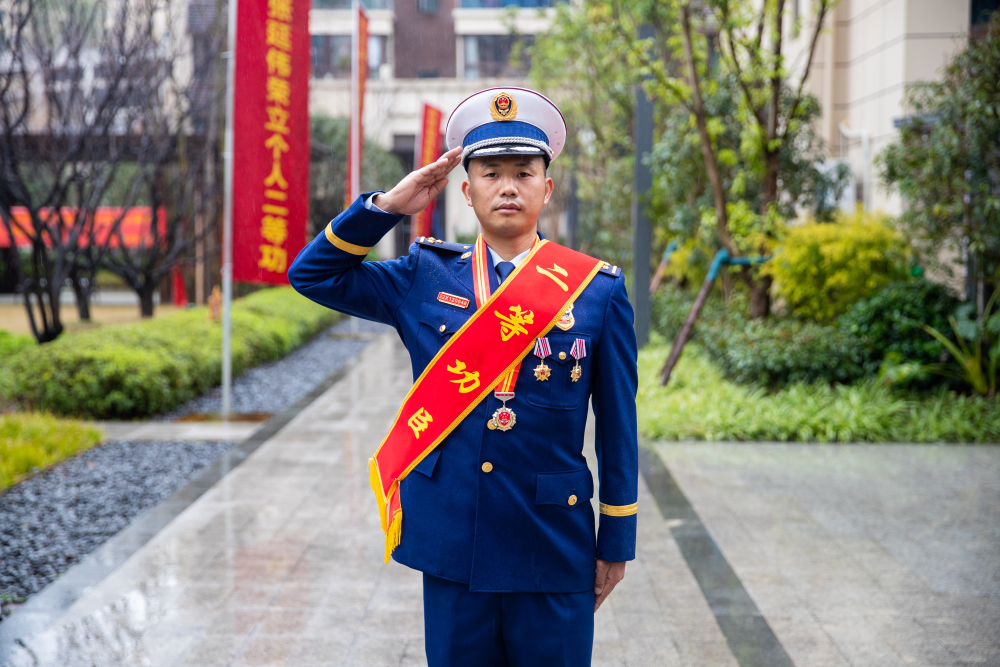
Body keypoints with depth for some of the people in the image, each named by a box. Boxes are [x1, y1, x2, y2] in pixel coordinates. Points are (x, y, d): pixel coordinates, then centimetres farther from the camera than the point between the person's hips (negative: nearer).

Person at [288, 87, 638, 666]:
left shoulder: (598, 289, -1)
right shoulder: (425, 277, 4)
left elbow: (617, 423, 2)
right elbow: (313, 274, 8)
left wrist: (617, 542, 3)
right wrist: (388, 205, -3)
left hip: (554, 553, -1)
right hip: (451, 547, 2)